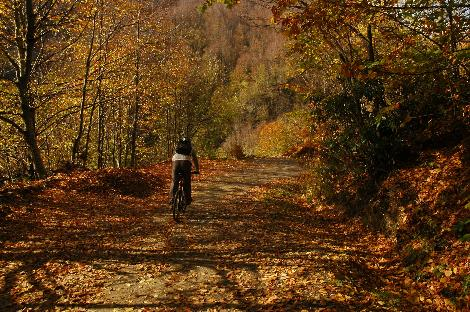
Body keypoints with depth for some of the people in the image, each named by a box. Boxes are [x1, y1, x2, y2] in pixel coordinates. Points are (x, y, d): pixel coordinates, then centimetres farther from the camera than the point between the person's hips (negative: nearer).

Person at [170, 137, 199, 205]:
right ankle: (188, 199, 10)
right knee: (187, 182, 8)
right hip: (186, 161, -1)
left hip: (176, 161, 1)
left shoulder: (177, 146, 35)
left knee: (174, 182, 8)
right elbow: (195, 160, 38)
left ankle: (172, 198, 2)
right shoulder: (191, 148, 31)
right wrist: (197, 170, 49)